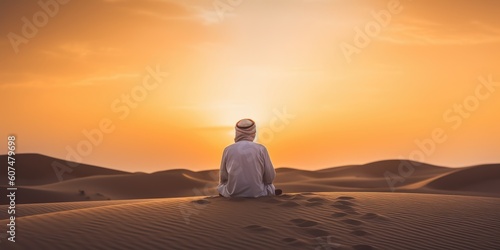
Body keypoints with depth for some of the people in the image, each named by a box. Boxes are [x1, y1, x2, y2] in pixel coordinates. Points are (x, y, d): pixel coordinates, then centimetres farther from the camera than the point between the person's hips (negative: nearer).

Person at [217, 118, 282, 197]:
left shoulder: (228, 149, -1)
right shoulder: (261, 149, -4)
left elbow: (223, 178, 6)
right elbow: (269, 178, 0)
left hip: (233, 194, 0)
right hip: (256, 194, 1)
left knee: (220, 188, 33)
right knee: (270, 187, 33)